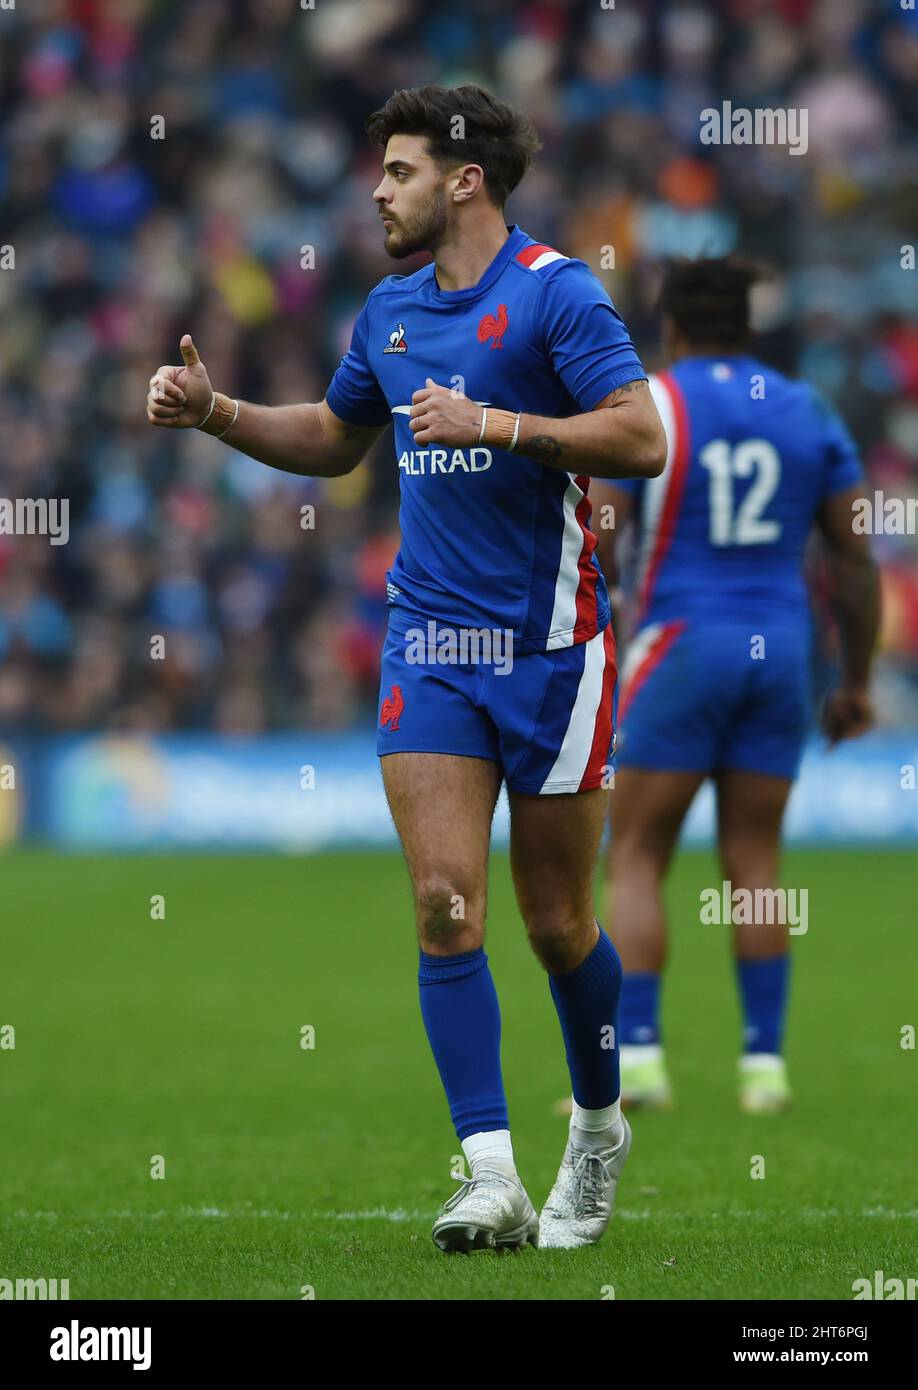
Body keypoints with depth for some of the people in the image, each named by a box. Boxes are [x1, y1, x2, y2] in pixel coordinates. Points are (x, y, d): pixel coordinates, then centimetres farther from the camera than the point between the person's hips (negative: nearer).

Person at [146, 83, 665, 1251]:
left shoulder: (554, 291, -9)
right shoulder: (391, 311, 12)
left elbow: (641, 440, -18)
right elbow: (333, 440, 29)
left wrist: (493, 423, -22)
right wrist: (210, 411, 15)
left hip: (547, 647, -5)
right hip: (428, 648, 5)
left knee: (556, 923, 5)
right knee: (444, 904, -10)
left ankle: (598, 1125, 31)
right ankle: (491, 1177, -12)